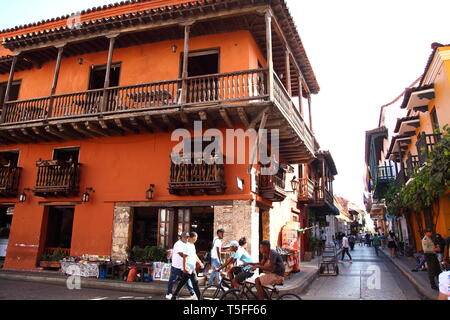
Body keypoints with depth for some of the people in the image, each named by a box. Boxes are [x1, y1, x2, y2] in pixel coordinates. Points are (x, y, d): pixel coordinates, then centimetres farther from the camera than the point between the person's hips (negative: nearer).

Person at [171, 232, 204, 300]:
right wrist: (184, 267, -25)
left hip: (192, 268, 9)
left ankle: (174, 296, 19)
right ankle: (199, 298, 5)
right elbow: (184, 257, -21)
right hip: (189, 269, -9)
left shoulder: (192, 245, 14)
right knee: (195, 283, -3)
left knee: (182, 282, 13)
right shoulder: (187, 245, -16)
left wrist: (200, 263, 25)